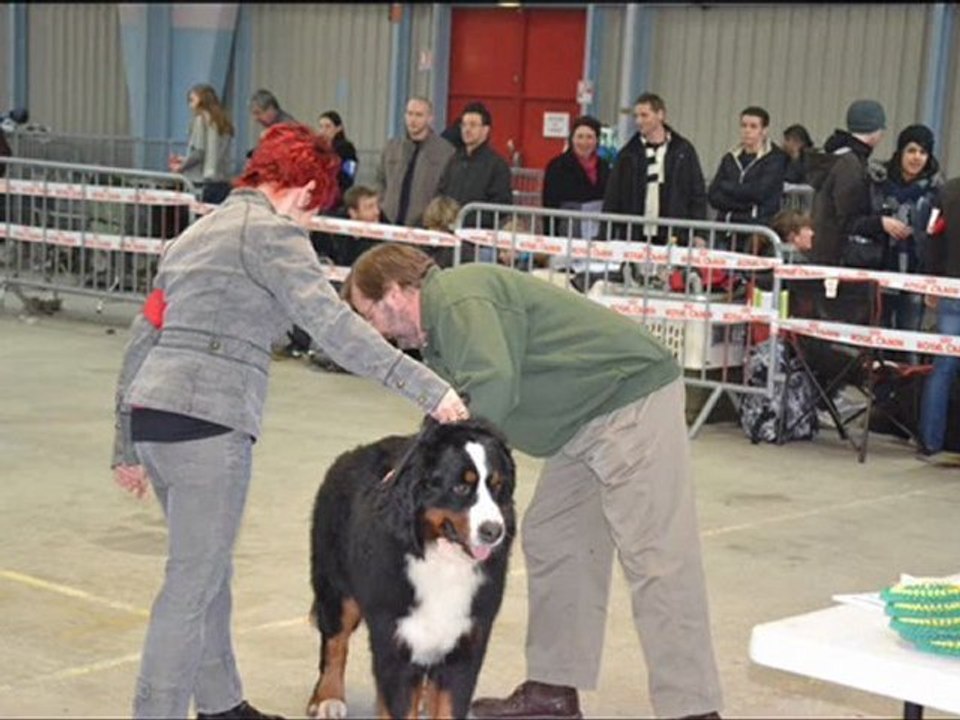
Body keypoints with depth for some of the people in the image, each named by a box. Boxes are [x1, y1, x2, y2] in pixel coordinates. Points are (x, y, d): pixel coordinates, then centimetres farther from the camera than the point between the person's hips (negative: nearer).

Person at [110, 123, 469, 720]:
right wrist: (425, 386, -21)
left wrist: (126, 447, 27)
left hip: (148, 414, 9)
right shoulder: (271, 231, -3)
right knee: (192, 584, -3)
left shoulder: (198, 233, 23)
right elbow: (331, 323, -17)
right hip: (208, 421, -9)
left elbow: (142, 340, 23)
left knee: (208, 569, 19)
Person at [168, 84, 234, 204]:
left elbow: (199, 152, -10)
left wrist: (181, 167, 6)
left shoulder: (201, 119, -4)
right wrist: (185, 160, 24)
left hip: (203, 183, -6)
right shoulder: (223, 122, 15)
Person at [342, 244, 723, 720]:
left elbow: (492, 387, -29)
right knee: (551, 541, 13)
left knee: (655, 557, -13)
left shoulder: (457, 299, -16)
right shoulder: (435, 330, 17)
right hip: (584, 420, 11)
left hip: (633, 398, -11)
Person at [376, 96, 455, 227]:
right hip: (390, 224, 4)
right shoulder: (392, 147, 14)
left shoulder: (446, 151, -4)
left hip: (424, 227, -4)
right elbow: (381, 181, 24)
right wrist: (383, 206, 13)